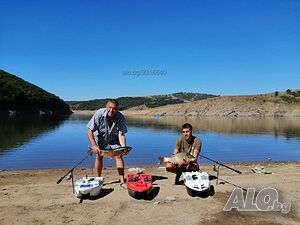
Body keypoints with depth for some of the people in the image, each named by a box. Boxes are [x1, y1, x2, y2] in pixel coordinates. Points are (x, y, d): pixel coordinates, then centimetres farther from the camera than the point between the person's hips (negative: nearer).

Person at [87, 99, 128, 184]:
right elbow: (90, 130, -27)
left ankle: (122, 180, -1)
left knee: (119, 156, -9)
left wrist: (123, 147, -43)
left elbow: (121, 134, -27)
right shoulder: (99, 114, -31)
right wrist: (94, 145, -34)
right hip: (100, 138, 0)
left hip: (114, 139, 1)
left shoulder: (120, 118, -29)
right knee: (99, 157, -4)